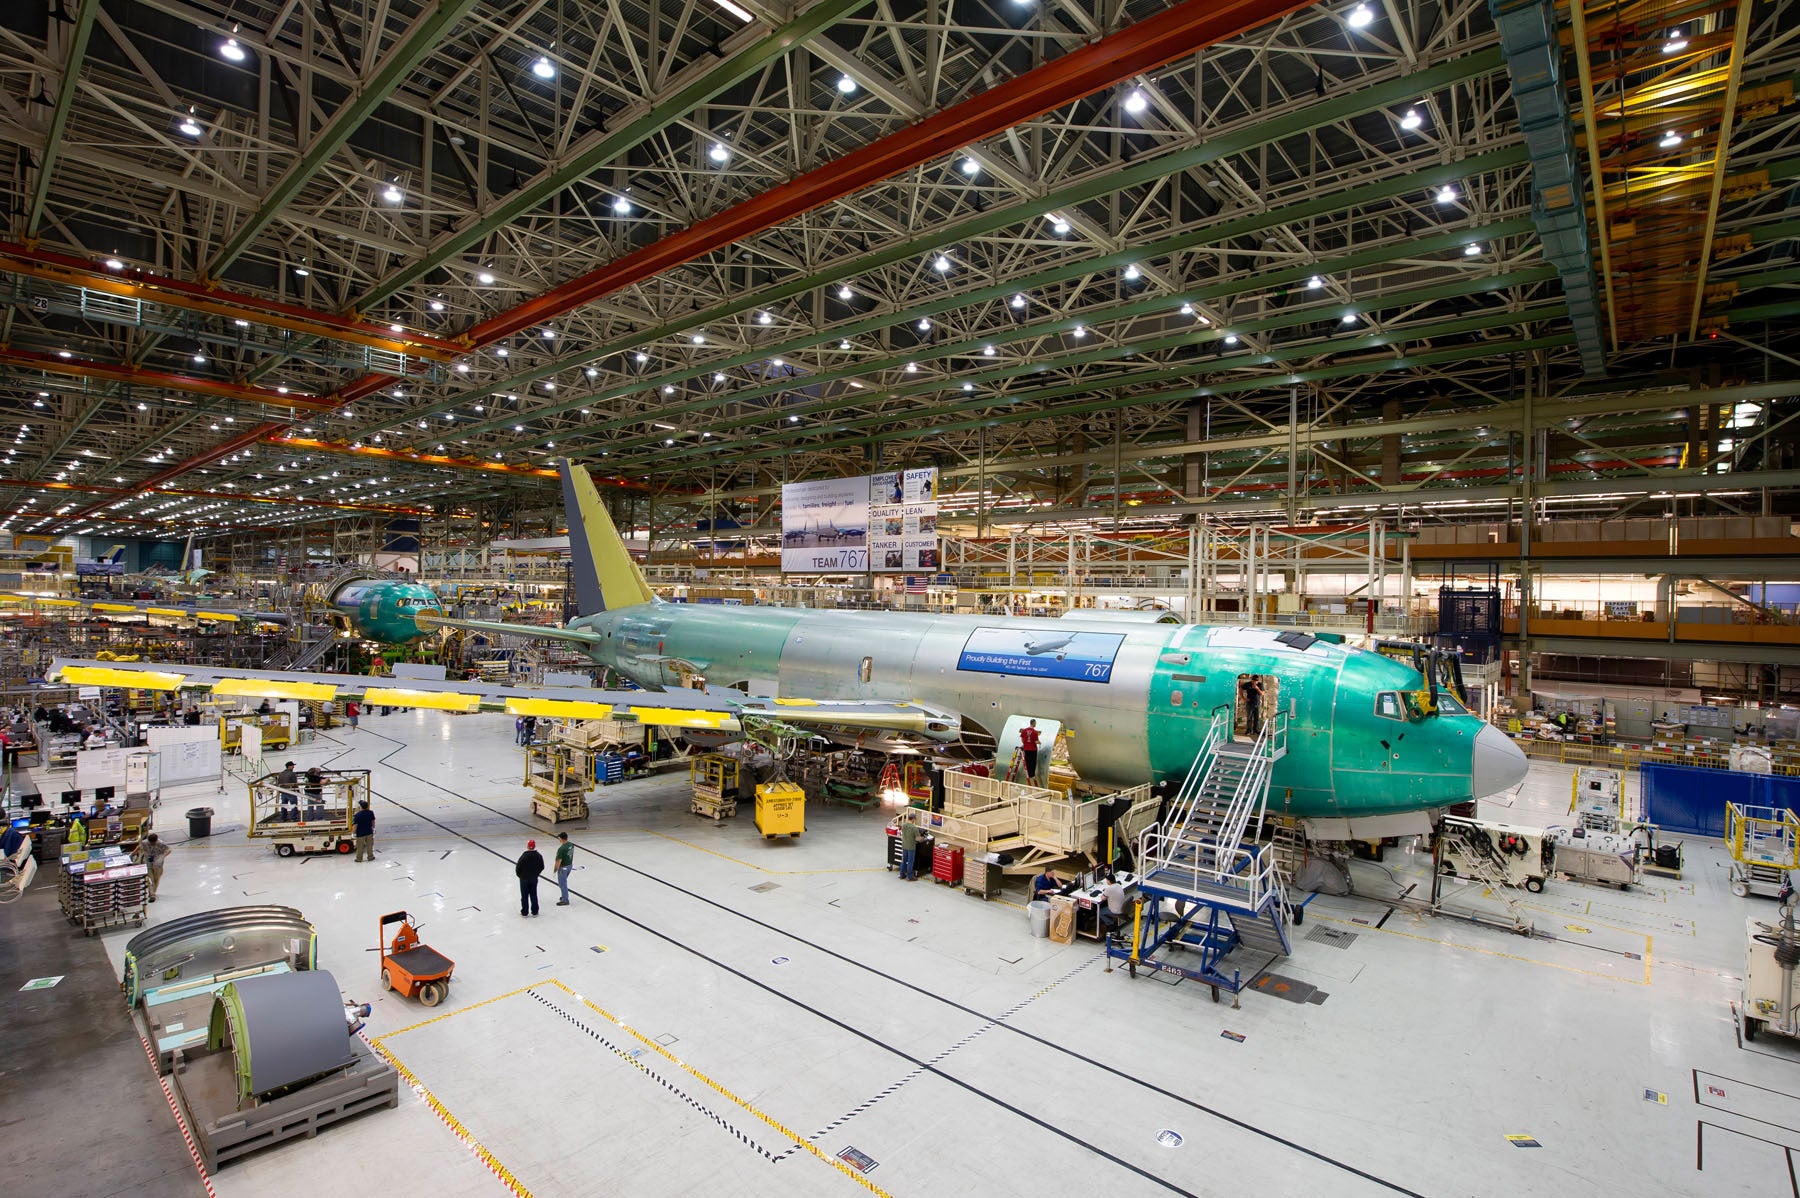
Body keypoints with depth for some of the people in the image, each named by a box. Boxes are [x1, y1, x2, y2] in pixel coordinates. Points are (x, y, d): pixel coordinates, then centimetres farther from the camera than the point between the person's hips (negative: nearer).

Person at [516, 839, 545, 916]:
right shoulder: (539, 856, -8)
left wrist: (520, 875, 4)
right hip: (534, 879, 3)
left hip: (524, 879, -3)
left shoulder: (523, 856, -22)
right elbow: (542, 867, 0)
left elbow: (518, 868, -15)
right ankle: (534, 911, 20)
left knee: (524, 896, 10)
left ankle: (524, 912, 18)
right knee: (533, 895, 14)